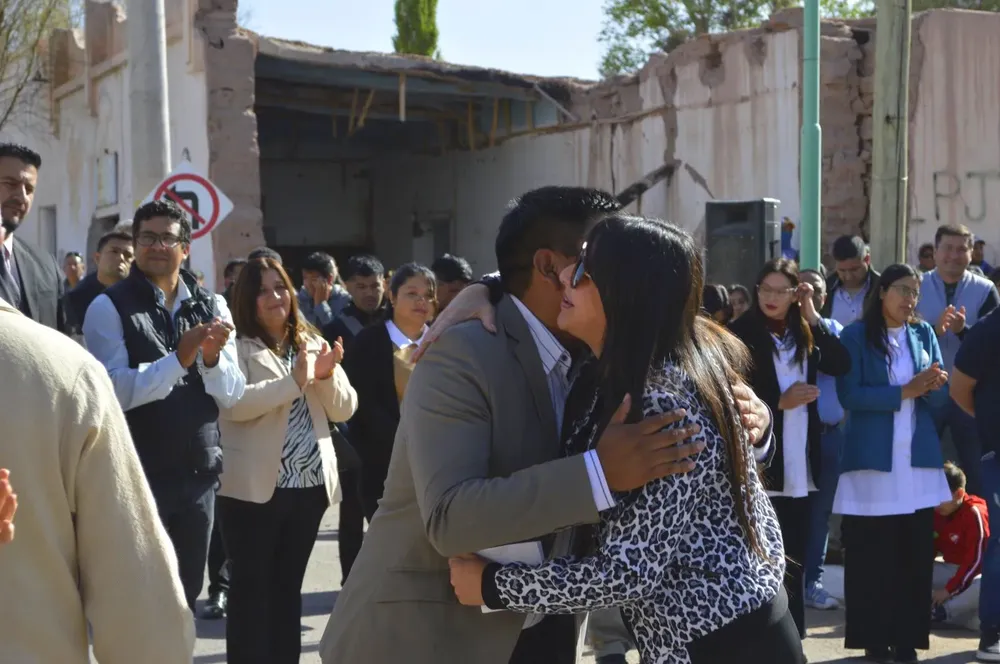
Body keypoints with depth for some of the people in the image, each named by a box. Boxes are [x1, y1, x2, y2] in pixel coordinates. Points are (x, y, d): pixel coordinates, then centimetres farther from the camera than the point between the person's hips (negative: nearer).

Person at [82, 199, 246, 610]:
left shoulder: (212, 307, 6)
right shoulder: (109, 308, -7)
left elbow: (232, 394, 1)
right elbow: (116, 391, -18)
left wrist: (212, 357, -19)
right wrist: (179, 358, -28)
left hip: (198, 474, 4)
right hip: (137, 476, -4)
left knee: (186, 593, 15)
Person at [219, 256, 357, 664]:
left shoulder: (312, 343, 13)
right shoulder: (236, 346, -4)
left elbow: (344, 410, 9)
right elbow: (233, 404, -21)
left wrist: (327, 376, -10)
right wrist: (295, 381, -25)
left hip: (310, 484, 5)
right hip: (255, 487, -5)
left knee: (288, 586, 14)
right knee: (250, 587, -1)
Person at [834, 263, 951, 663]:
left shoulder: (924, 334, 10)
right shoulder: (856, 336, -2)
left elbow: (939, 398, 8)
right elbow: (849, 395, -12)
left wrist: (933, 385, -15)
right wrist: (904, 392, -19)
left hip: (919, 459, 4)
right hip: (873, 460, -4)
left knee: (916, 555, 4)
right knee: (872, 556, -1)